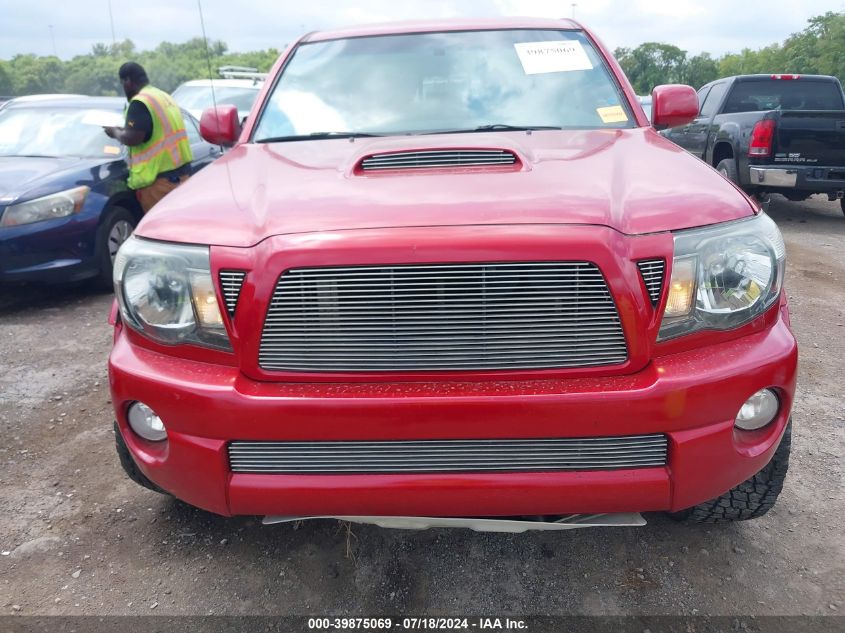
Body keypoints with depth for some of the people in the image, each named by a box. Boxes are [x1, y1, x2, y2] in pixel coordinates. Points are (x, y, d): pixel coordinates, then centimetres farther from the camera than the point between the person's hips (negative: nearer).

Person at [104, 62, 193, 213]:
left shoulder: (140, 102, -10)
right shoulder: (164, 97, 18)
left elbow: (132, 138, -17)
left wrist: (115, 132, 3)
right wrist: (123, 130, 25)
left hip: (161, 178, -9)